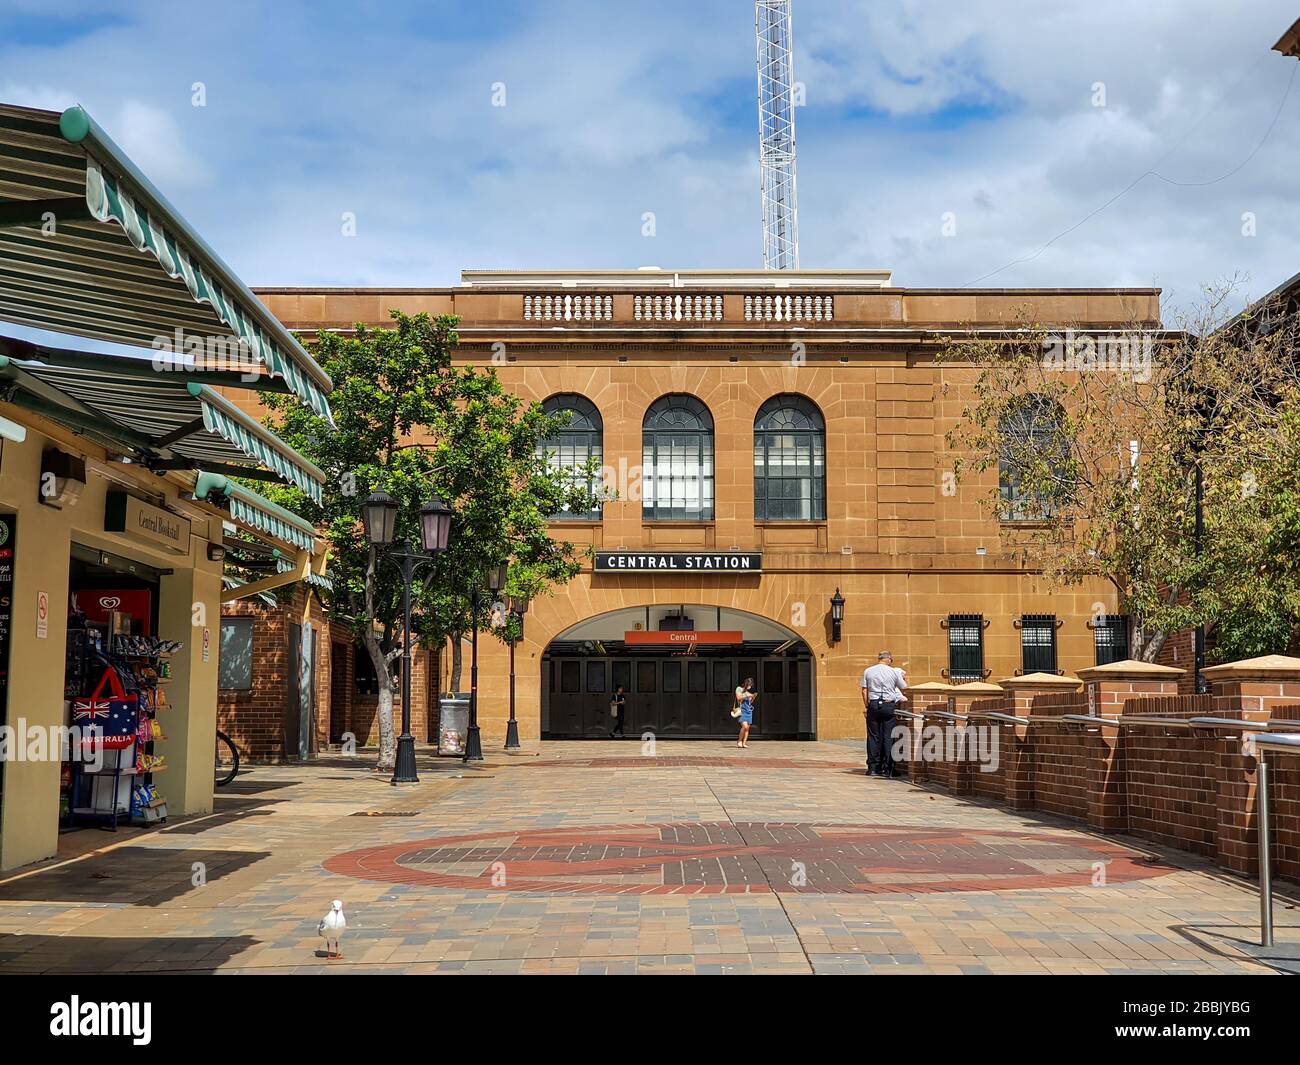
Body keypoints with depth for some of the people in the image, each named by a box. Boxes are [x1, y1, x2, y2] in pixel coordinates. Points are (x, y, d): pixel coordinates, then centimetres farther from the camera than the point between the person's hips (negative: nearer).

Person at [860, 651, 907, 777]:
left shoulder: (868, 671, 6)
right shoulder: (894, 672, 2)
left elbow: (864, 690, 4)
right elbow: (904, 689, 11)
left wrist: (866, 706, 9)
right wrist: (904, 678, 29)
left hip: (873, 705, 2)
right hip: (889, 705, -2)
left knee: (873, 736, 5)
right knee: (888, 737, 1)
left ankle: (872, 767, 3)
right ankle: (887, 769, 0)